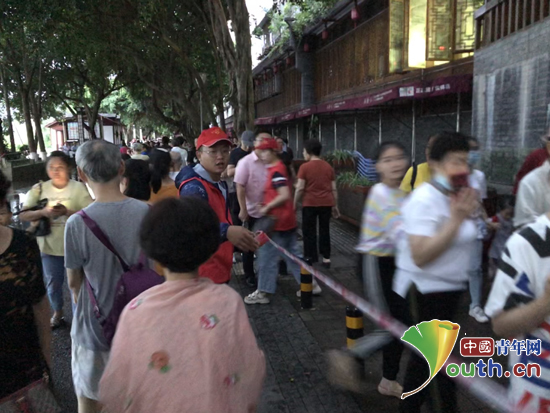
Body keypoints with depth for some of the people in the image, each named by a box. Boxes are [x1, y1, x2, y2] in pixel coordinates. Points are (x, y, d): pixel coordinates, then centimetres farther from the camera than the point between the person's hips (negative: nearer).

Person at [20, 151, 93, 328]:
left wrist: (67, 212, -30)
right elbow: (23, 215, -6)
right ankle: (57, 313, 43)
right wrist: (42, 212, -24)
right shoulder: (39, 189, -3)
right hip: (49, 247, 3)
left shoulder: (79, 188, -12)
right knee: (53, 283, 20)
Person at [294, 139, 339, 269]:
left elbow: (300, 188, -11)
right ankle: (326, 257, 16)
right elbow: (334, 189, 6)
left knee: (309, 231, 7)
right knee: (324, 230, 13)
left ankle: (310, 258, 12)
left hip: (310, 204, -4)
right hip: (326, 203, 4)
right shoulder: (328, 167, 6)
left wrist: (295, 204, -1)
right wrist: (335, 205, 14)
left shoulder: (304, 167, -8)